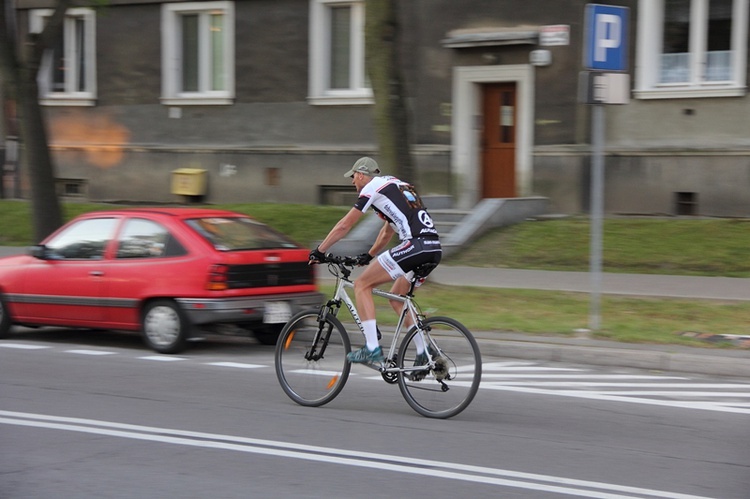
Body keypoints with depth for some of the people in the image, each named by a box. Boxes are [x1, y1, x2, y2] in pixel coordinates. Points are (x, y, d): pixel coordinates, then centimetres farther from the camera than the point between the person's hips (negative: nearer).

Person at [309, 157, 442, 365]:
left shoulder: (373, 187, 5)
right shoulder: (396, 186, 30)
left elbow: (344, 225, 6)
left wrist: (319, 251, 16)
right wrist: (369, 256, 47)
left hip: (414, 245, -9)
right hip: (435, 249, 9)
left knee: (362, 285, 0)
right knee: (397, 298, 24)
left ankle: (372, 349, -7)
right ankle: (424, 355, 18)